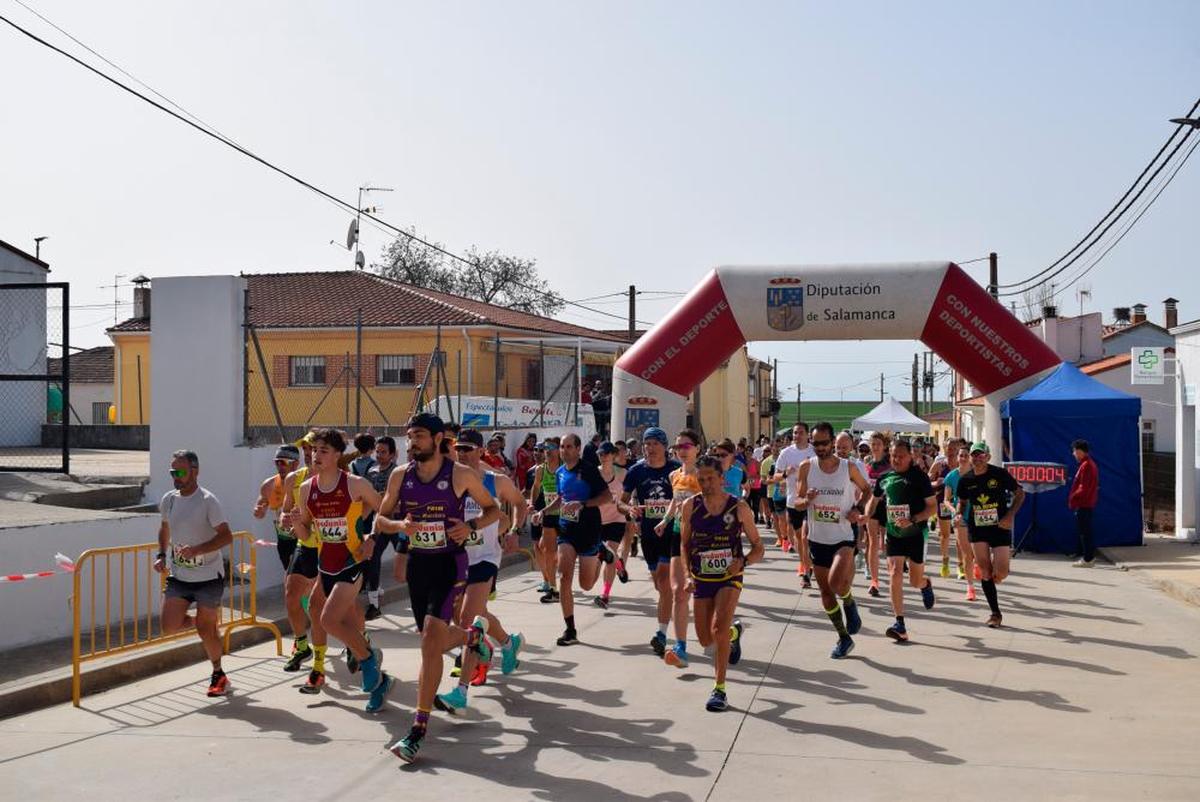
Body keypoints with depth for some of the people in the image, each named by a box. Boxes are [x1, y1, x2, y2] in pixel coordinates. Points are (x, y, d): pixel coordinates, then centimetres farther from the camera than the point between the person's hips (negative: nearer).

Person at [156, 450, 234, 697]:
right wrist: (161, 555, 6)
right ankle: (201, 620, 26)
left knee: (206, 629, 0)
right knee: (169, 627, -6)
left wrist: (197, 550, -29)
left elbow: (226, 536, -17)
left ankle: (218, 675, 22)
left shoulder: (208, 501, -14)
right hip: (178, 576, 5)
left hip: (208, 576, -5)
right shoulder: (168, 499, 3)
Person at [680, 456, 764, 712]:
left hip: (729, 577, -3)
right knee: (706, 640, 9)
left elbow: (758, 546, -4)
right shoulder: (690, 506, -6)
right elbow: (684, 543, 8)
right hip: (701, 578, 3)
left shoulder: (739, 507, -12)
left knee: (718, 629, -24)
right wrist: (688, 574, -4)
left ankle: (719, 689, -11)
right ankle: (734, 631, 45)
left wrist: (743, 561, -23)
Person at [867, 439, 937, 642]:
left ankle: (926, 584, 46)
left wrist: (912, 520, -22)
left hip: (916, 534, -3)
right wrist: (866, 515, -2)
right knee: (895, 574, -12)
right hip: (894, 534, 3)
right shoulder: (884, 478, 4)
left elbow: (933, 507, -8)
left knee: (915, 580, 6)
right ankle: (900, 625, -9)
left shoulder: (919, 476, -8)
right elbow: (874, 500, 19)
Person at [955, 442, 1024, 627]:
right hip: (977, 529, 2)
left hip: (1000, 527, -2)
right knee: (985, 571, -3)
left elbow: (1020, 494, 0)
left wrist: (1010, 516, -12)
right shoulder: (965, 479, 1)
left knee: (1001, 573, -8)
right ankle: (995, 613, 7)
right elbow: (962, 502, 16)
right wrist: (960, 515, -5)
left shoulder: (1000, 474, -8)